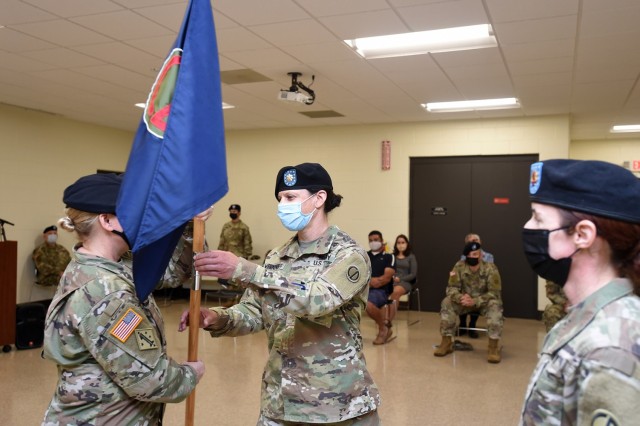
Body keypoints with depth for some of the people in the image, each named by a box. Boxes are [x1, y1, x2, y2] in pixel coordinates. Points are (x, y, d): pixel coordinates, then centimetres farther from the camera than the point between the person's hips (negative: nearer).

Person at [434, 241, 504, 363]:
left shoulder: (490, 268, -22)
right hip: (466, 299, 2)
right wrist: (460, 298, -37)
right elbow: (452, 288, -13)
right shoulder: (459, 266, -14)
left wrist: (475, 301, -37)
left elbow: (495, 293, -23)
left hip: (484, 301, -2)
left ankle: (494, 347, -27)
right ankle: (447, 343, -13)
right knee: (447, 303, -23)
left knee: (494, 306, -35)